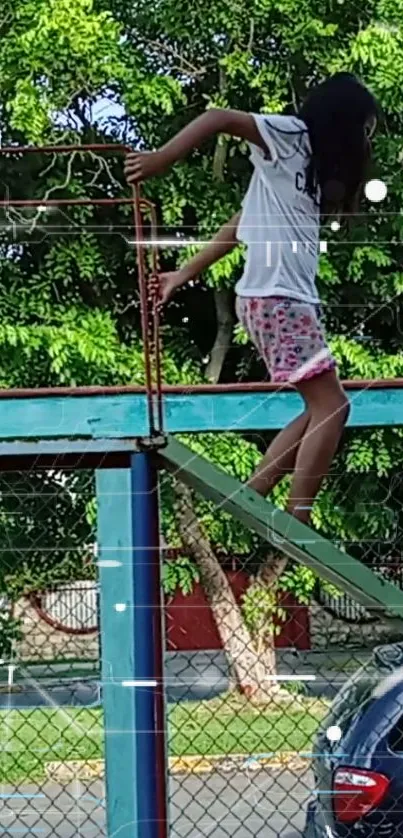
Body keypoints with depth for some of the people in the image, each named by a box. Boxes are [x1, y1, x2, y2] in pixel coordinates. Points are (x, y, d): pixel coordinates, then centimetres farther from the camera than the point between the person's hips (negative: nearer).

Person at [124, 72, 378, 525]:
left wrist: (184, 274, 16)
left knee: (321, 410, 10)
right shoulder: (290, 135, -4)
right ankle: (296, 522, -8)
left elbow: (242, 224, 18)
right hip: (276, 297, -9)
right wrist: (160, 160, -18)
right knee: (330, 405, -9)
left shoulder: (313, 165, 20)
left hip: (291, 298, 9)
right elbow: (218, 119, -14)